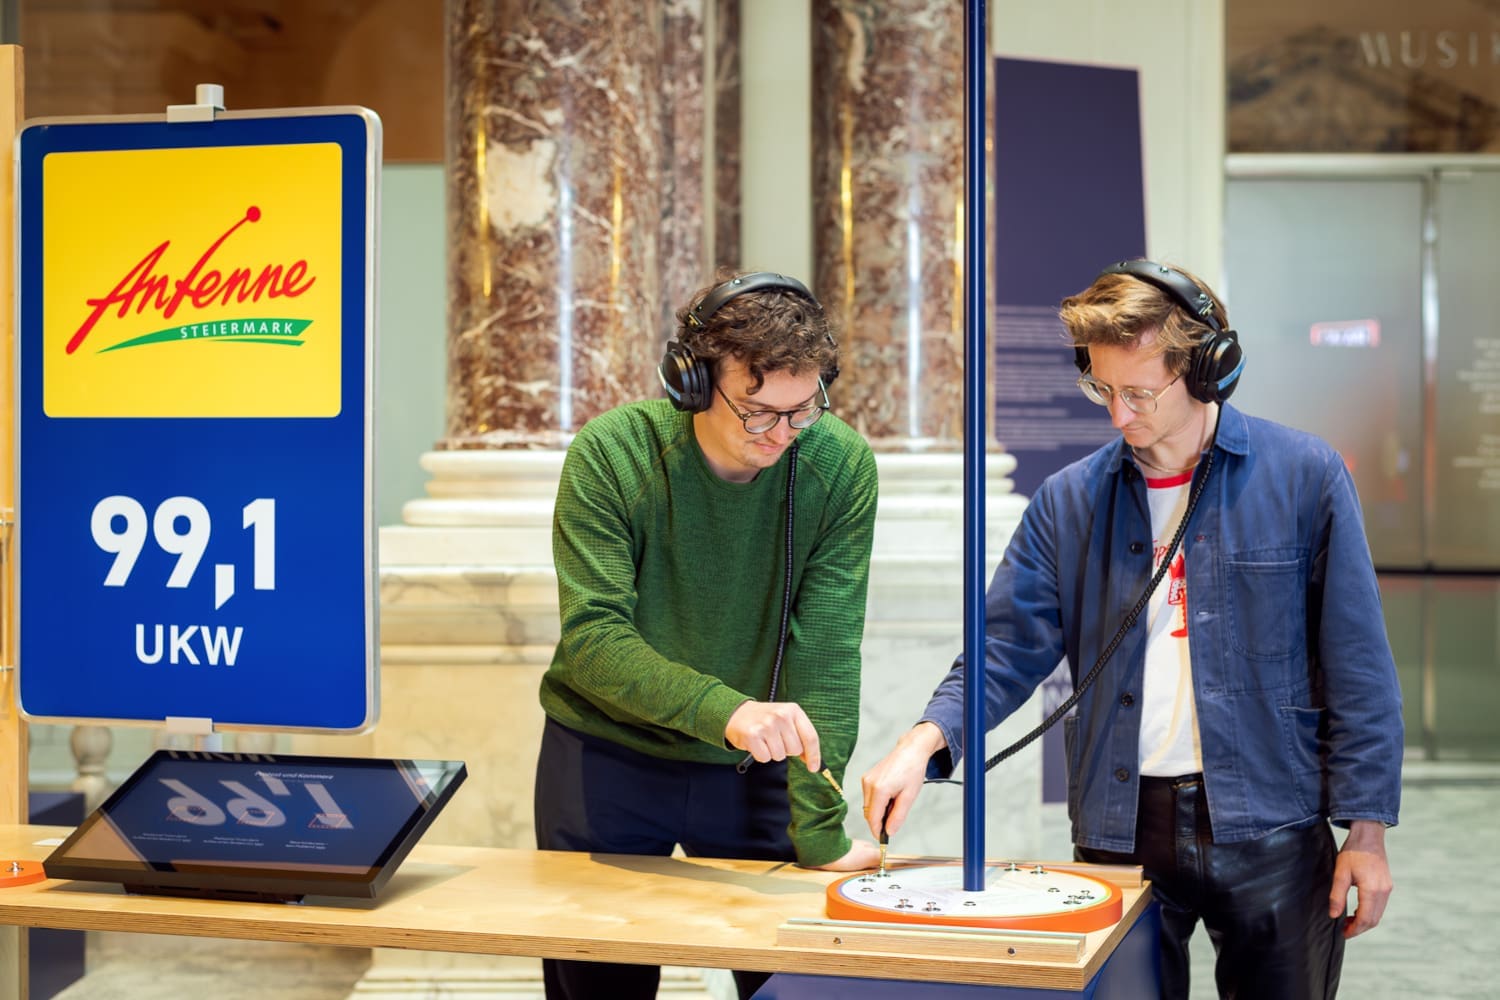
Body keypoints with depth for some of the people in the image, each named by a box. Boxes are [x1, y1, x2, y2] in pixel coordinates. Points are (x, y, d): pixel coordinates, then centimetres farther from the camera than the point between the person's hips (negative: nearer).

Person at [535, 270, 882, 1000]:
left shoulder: (841, 466, -15)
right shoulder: (609, 454, -19)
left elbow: (825, 652, -17)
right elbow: (591, 638, -25)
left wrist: (819, 831, -21)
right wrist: (722, 709, -40)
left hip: (752, 771, 1)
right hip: (603, 758, -1)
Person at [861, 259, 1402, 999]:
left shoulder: (1304, 477, -2)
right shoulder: (1068, 500, 4)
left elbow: (1356, 666, -2)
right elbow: (1006, 649, 3)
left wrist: (1366, 829, -5)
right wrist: (927, 738, -15)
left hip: (1269, 830, -1)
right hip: (1120, 834, 2)